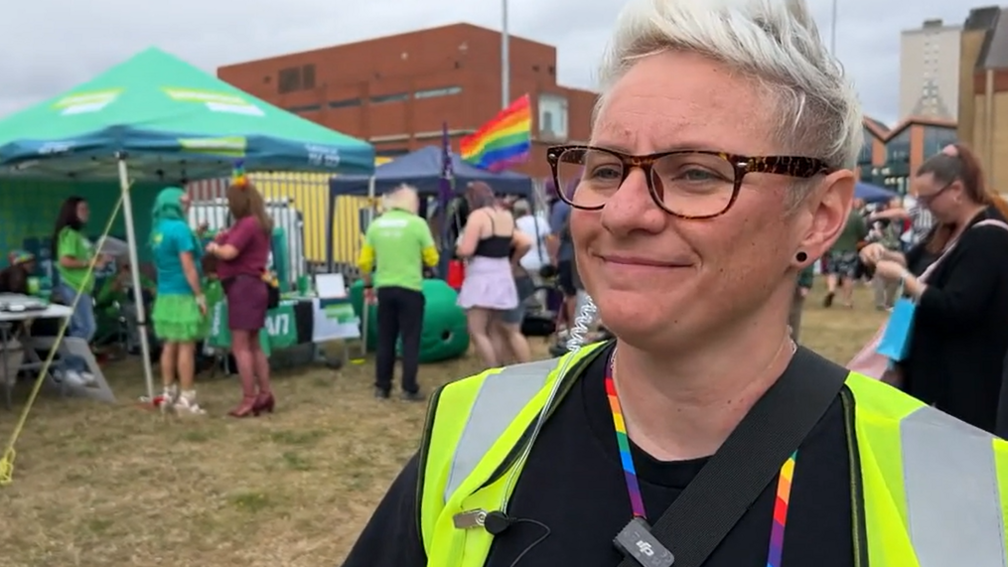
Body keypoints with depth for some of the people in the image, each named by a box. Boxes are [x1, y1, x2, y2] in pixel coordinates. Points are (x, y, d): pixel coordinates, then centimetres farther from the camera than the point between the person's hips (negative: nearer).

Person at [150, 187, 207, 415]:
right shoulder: (179, 227, -14)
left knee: (169, 346, 12)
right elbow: (188, 266, -17)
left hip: (164, 295, 8)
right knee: (186, 347, -4)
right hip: (182, 295, -8)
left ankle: (169, 394, 17)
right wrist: (199, 295, -14)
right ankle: (186, 398, -2)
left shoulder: (157, 230, 12)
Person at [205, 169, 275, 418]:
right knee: (253, 345, 14)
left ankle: (249, 400, -5)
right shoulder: (257, 223, 17)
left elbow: (229, 253, -22)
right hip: (251, 286, 10)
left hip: (243, 286, -10)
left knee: (240, 347, -7)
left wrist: (213, 247, -2)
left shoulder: (248, 223, -16)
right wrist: (226, 237, 2)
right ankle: (265, 394, 17)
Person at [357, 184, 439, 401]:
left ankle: (381, 387, 17)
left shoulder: (377, 224, 5)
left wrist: (368, 286, 18)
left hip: (384, 289, 4)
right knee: (410, 340, 3)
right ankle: (409, 389, 4)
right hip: (410, 289, -4)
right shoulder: (417, 223, -6)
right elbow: (432, 259, -3)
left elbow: (364, 262, 5)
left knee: (385, 340, 12)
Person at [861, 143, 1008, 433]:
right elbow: (916, 260, 23)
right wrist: (885, 254, 2)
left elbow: (954, 311, -28)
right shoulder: (950, 228, 8)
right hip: (932, 361, 9)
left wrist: (901, 278, -22)